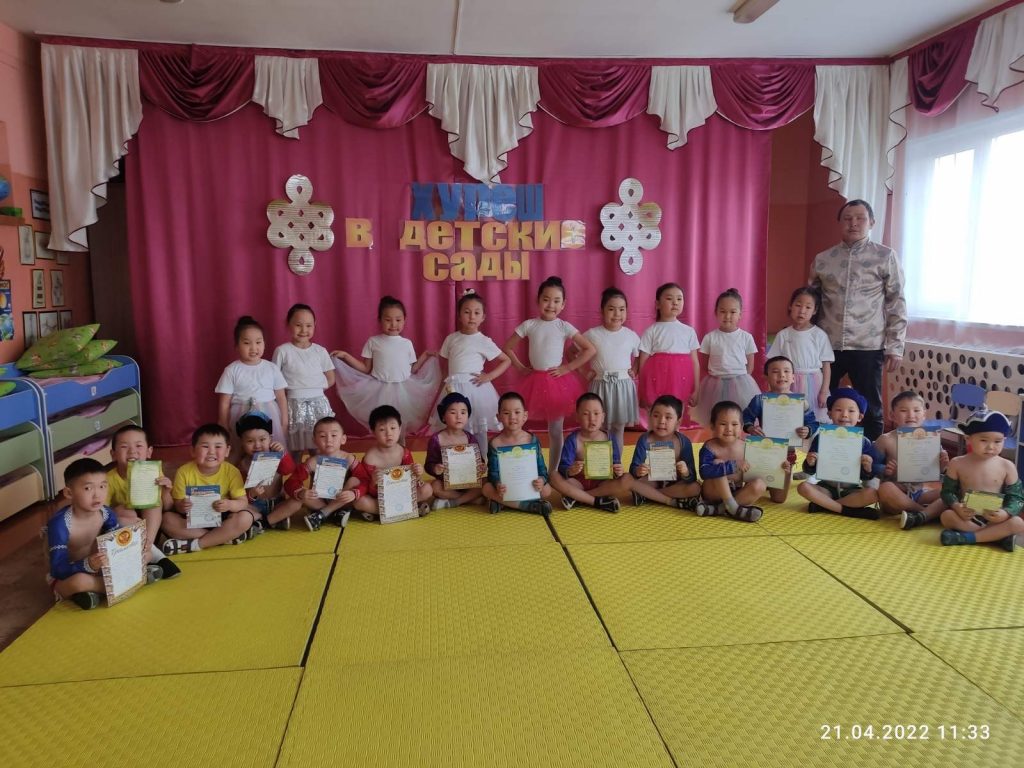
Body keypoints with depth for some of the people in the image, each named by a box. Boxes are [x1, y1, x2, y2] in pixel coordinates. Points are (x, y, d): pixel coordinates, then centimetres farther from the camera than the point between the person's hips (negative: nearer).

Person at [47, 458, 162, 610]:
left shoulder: (105, 513, -11)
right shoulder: (59, 523, -28)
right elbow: (58, 569, -31)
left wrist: (139, 554, -21)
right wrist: (88, 565, -50)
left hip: (97, 569, 6)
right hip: (66, 576, -6)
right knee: (79, 581, -39)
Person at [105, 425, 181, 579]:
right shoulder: (110, 480, -13)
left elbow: (167, 509, -4)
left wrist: (166, 492, -26)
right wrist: (119, 512, -36)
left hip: (151, 526, 1)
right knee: (119, 510, -30)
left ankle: (147, 545, -35)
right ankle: (155, 555, -34)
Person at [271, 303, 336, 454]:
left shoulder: (320, 351, 4)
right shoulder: (282, 351, -3)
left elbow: (331, 379, 10)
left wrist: (314, 388, 0)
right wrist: (294, 390, -7)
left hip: (318, 402, 2)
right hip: (295, 404, -2)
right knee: (295, 449, 3)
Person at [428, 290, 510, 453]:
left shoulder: (484, 341, -3)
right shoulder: (451, 339, 7)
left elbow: (506, 360, 1)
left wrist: (489, 376, -8)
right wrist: (446, 382, 3)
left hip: (475, 388, -3)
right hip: (454, 389, 3)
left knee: (479, 429, 3)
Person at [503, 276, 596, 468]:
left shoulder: (564, 327, -5)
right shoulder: (529, 325, -2)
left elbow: (590, 350, -7)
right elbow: (508, 348, 6)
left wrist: (568, 368, -9)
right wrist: (520, 368, 0)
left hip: (558, 381, -1)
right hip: (537, 381, 1)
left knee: (556, 430, 6)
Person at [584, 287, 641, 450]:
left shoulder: (631, 335, 0)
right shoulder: (592, 334, -5)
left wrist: (634, 371, -2)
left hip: (624, 386, 2)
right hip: (601, 386, -1)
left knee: (619, 429, 9)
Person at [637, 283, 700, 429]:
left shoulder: (689, 331, 9)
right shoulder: (651, 331, 2)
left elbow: (695, 362, 9)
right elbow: (642, 363, 2)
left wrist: (696, 390, 4)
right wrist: (642, 393, 1)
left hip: (681, 381, 2)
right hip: (657, 379, -2)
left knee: (680, 419, 2)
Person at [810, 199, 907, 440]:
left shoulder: (885, 257, 1)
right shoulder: (822, 259, 7)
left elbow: (897, 303, 0)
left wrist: (895, 346, -5)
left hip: (868, 347, -2)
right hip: (827, 346, 2)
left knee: (870, 409, 7)